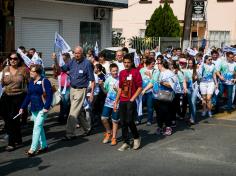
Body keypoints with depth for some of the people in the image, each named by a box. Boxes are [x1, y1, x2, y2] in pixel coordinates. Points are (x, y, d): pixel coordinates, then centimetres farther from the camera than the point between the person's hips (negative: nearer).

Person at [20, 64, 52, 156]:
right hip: (34, 109, 8)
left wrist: (46, 107, -20)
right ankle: (43, 146, 25)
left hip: (42, 109, -7)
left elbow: (49, 95, -14)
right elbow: (28, 96, 16)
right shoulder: (31, 82, 10)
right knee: (39, 127, 14)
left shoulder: (44, 81, -11)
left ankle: (33, 148, -8)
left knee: (37, 126, -10)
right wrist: (23, 107, 13)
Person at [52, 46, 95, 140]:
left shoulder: (87, 63, -13)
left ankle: (70, 134, -1)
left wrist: (92, 93, -12)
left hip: (80, 90, -7)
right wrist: (55, 61, -14)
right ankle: (87, 128, 32)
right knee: (78, 111, 16)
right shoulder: (72, 62, 4)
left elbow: (92, 80, -10)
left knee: (73, 112, -7)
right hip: (72, 89, 7)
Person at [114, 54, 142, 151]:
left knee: (129, 121, -10)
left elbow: (140, 88, -6)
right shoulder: (121, 73, 12)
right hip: (122, 101, 5)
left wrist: (132, 99, -12)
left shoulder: (136, 72, -5)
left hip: (131, 101, -5)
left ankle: (136, 138, 15)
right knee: (123, 122, 5)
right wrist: (116, 101, 15)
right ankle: (125, 143, 13)